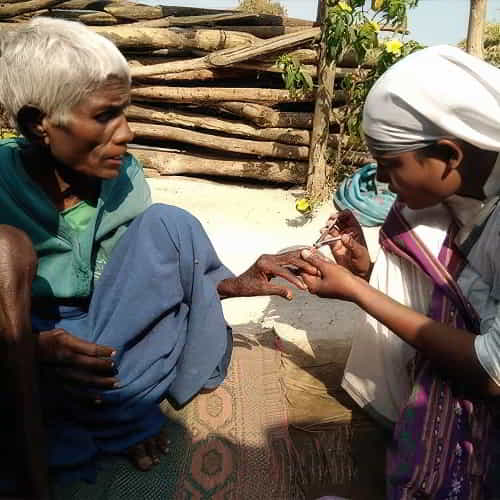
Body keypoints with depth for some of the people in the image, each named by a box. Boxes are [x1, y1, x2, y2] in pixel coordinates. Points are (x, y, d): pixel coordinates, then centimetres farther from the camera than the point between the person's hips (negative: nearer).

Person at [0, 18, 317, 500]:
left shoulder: (122, 176, -9)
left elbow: (153, 266, -1)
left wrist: (233, 284, -16)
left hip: (106, 345, 3)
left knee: (168, 222, -17)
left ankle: (113, 410, -12)